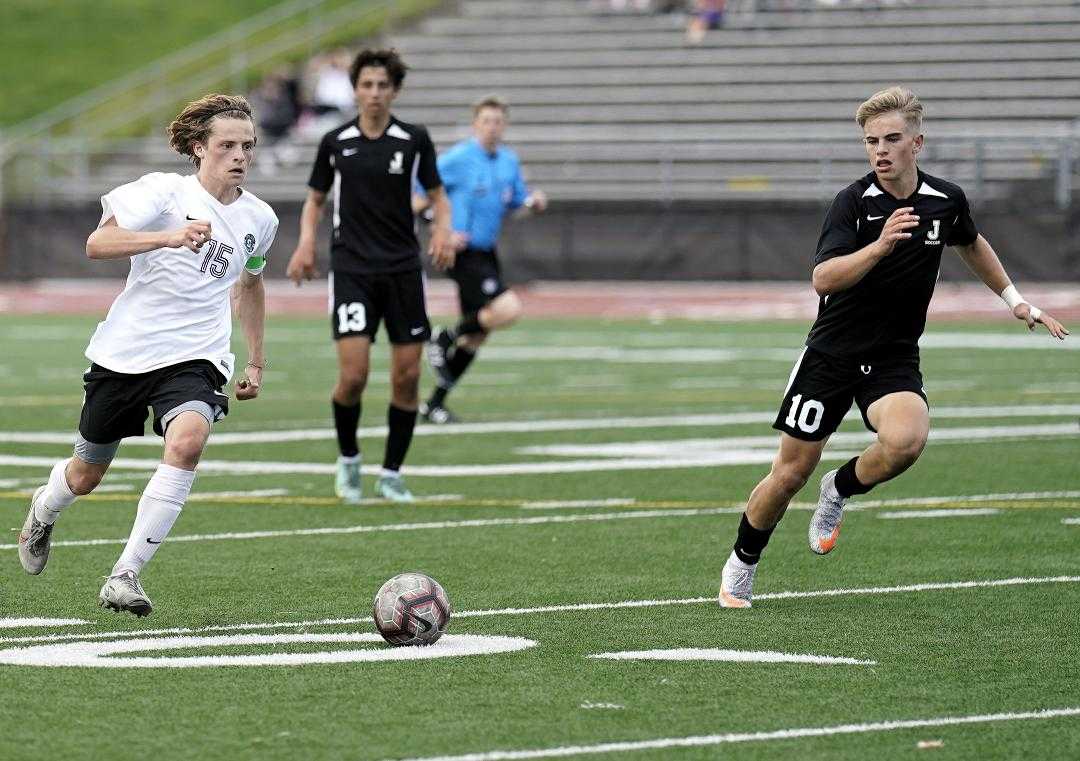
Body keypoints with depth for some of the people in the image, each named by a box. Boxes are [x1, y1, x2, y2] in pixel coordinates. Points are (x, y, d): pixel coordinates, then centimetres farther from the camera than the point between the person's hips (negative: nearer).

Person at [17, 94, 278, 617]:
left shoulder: (259, 219, 6)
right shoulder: (164, 191, -10)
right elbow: (97, 243, -24)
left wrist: (256, 362, 28)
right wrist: (168, 237, -38)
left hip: (195, 358, 2)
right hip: (124, 352, -2)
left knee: (187, 439, -31)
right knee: (86, 474, 14)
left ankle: (125, 575, -24)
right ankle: (43, 511, 53)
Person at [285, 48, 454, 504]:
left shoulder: (414, 140, 1)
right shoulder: (335, 142, 2)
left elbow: (437, 194, 9)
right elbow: (315, 198, 14)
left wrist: (443, 231, -11)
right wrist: (306, 242, -4)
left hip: (403, 269, 1)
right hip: (351, 269, -1)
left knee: (407, 376, 0)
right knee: (353, 373, -12)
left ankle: (391, 475, 15)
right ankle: (348, 459, 13)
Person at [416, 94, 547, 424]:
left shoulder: (509, 161, 9)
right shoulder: (458, 158, -11)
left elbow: (517, 200, 21)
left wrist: (533, 202, -2)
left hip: (487, 253, 8)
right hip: (464, 252, -8)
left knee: (476, 335, 11)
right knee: (508, 310, -22)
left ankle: (435, 403, 21)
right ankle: (445, 338, -1)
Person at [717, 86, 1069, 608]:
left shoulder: (946, 200, -1)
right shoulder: (854, 202, -14)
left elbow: (970, 244, 24)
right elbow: (823, 279, -28)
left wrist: (1015, 300, 26)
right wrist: (880, 246, -41)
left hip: (894, 359, 2)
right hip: (832, 352, -2)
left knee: (905, 439, -29)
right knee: (791, 472, -1)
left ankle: (840, 489, 3)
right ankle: (741, 565, 25)